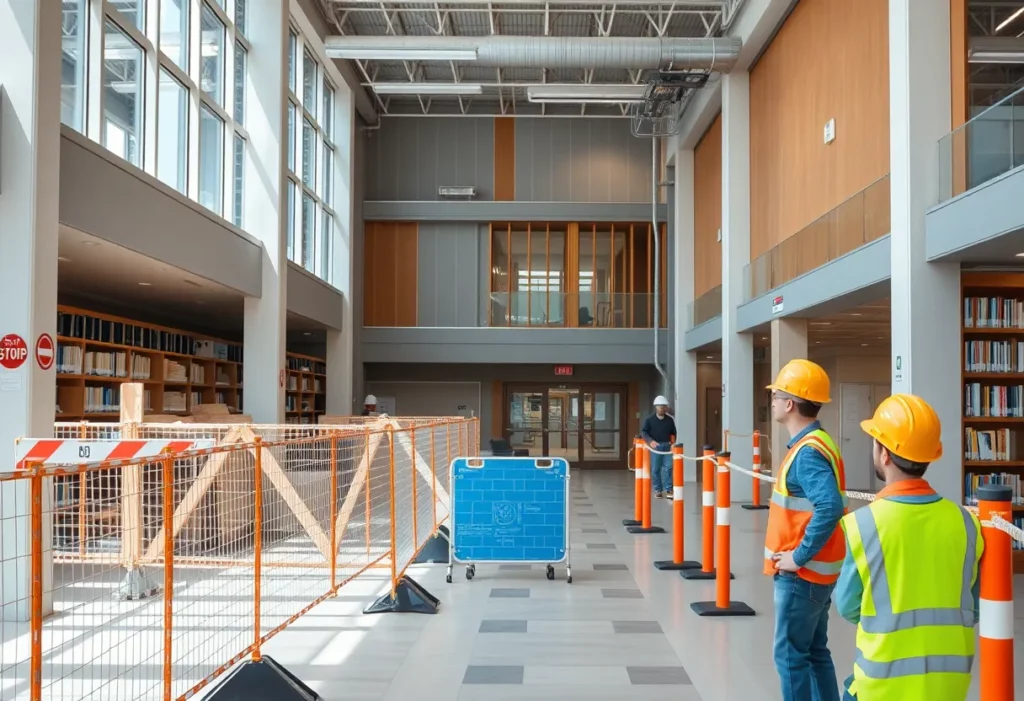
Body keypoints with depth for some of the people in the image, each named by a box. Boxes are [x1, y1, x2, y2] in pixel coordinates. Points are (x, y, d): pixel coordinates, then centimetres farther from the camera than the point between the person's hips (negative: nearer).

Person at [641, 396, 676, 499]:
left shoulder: (670, 420, 10)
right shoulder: (650, 419, 1)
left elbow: (673, 433, 17)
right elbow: (643, 432, -3)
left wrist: (672, 443, 4)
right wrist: (650, 441, -19)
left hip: (667, 446, 2)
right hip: (655, 446, -2)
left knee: (668, 468, -3)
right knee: (655, 469, 3)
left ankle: (668, 489, 2)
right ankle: (657, 490, 13)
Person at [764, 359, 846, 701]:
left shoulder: (807, 452, -21)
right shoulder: (811, 443, 10)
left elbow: (830, 508, -33)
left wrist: (799, 557, -25)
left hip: (802, 574, -10)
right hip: (813, 571, 10)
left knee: (790, 656, 1)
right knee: (815, 651, 17)